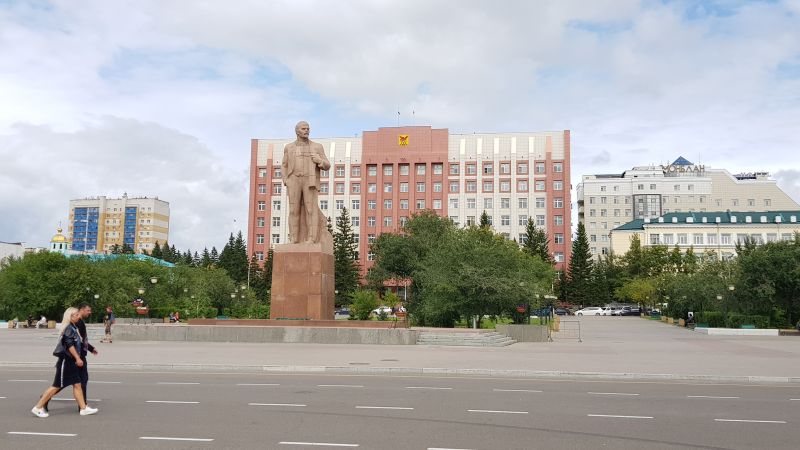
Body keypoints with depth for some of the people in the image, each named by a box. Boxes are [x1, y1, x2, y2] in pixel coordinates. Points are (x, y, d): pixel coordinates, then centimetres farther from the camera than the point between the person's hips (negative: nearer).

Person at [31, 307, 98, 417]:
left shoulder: (74, 327, 13)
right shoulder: (68, 328, -14)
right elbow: (70, 345, -21)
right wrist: (77, 358, -21)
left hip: (71, 362, 9)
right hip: (66, 361, -9)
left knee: (77, 384, 8)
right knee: (57, 386, -3)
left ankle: (83, 408, 10)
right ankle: (38, 407, 6)